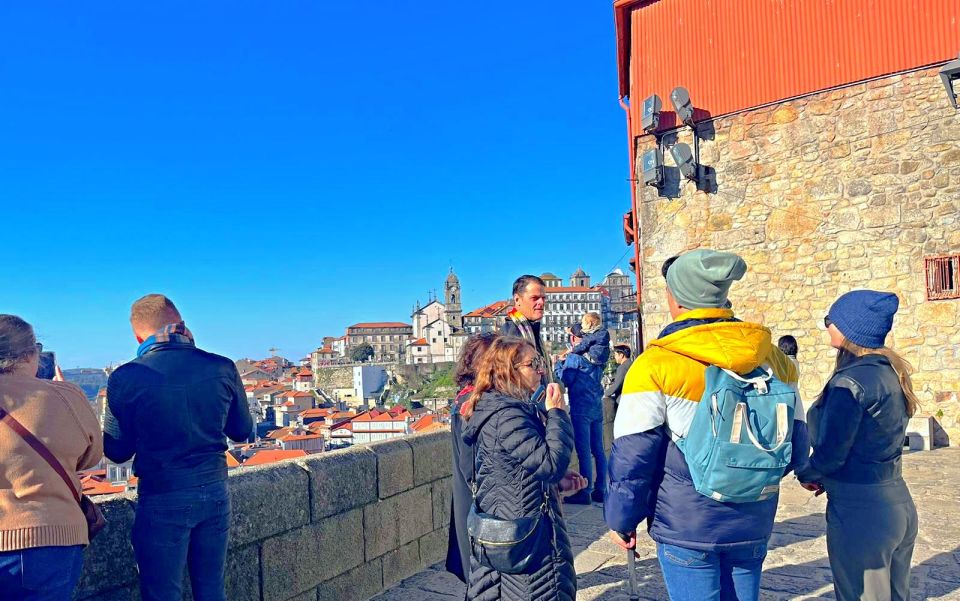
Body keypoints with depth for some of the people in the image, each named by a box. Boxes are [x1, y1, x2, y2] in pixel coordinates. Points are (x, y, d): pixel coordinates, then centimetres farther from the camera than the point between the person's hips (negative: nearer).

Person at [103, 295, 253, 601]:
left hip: (162, 500, -3)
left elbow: (117, 451, 0)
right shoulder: (222, 368, -5)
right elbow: (242, 431, 8)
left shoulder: (125, 378, -10)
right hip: (214, 492, 3)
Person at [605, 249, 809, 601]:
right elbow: (795, 448, 6)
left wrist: (620, 519, 1)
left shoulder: (657, 364, -16)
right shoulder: (773, 358, -1)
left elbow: (632, 457, -14)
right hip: (754, 524, 5)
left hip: (685, 525, -4)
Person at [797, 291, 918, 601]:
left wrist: (806, 475, 1)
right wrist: (829, 478, 10)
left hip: (860, 511, -9)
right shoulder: (892, 372, 6)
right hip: (899, 504, 9)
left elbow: (829, 454, -19)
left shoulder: (852, 380, -20)